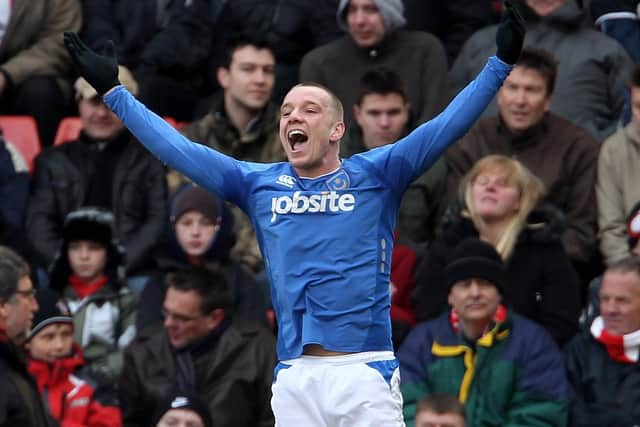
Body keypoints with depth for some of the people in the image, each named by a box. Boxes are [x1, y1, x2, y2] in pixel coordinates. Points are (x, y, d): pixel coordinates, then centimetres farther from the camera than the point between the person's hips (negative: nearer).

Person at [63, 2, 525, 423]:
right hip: (294, 376, 3)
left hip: (364, 371, -3)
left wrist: (500, 63, -11)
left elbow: (447, 126, -2)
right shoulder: (258, 184, 13)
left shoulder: (375, 175, 5)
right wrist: (113, 90, 16)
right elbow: (178, 149, 16)